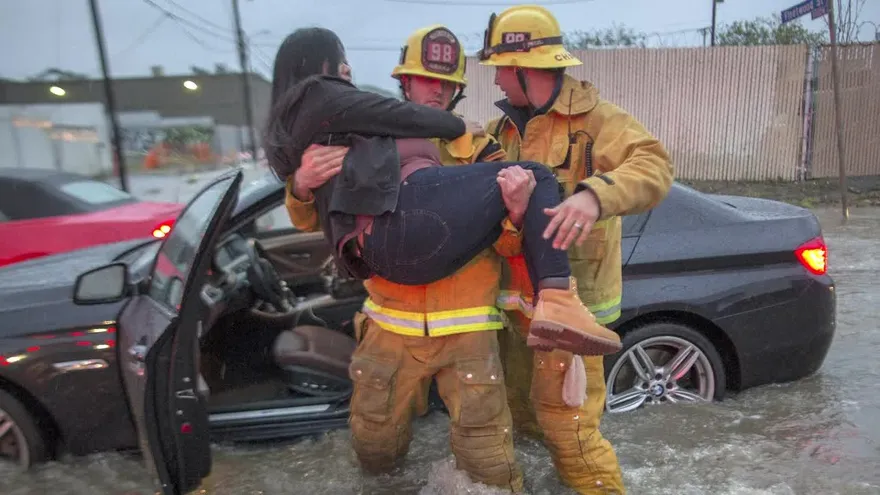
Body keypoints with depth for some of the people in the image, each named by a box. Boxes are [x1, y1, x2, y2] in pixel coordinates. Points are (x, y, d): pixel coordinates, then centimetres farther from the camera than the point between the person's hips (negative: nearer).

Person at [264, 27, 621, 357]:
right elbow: (410, 118, 6)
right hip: (408, 212, -10)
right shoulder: (320, 96, 6)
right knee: (533, 177, -3)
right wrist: (462, 126, 22)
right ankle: (557, 302, -21)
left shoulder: (288, 136, 34)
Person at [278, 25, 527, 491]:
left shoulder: (479, 151, -1)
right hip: (391, 328, 2)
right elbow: (310, 221, 1)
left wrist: (517, 212, -31)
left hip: (466, 330, -1)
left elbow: (505, 245, -7)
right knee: (374, 453, 17)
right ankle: (405, 398, 46)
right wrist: (302, 185, -23)